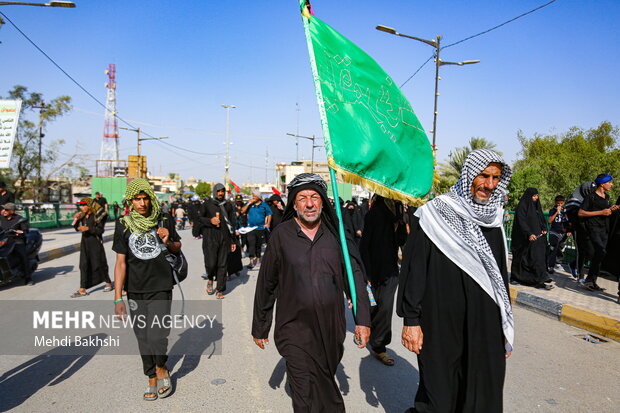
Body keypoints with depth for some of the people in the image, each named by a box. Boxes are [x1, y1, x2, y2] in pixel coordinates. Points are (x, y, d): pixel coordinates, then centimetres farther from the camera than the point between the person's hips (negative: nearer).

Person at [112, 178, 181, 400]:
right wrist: (118, 298, -3)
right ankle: (152, 379, 28)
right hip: (135, 291, 1)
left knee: (157, 335, -10)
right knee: (143, 338, 9)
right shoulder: (123, 225, -1)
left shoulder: (164, 220, -1)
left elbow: (178, 248, 13)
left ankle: (161, 369, 19)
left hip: (161, 287, -1)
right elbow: (120, 262, 0)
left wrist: (168, 242, -11)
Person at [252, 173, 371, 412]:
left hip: (331, 329, 2)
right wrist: (259, 328, 7)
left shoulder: (336, 233, 0)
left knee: (326, 383, 22)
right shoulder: (282, 235, -5)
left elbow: (355, 276, 2)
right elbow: (266, 285, 2)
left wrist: (362, 319, -4)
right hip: (295, 330, -2)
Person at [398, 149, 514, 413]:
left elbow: (500, 275, 14)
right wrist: (410, 320, -11)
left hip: (485, 325, 5)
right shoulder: (435, 213, -9)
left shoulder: (493, 220, 7)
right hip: (441, 324, -5)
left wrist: (505, 327, 15)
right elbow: (413, 269, -10)